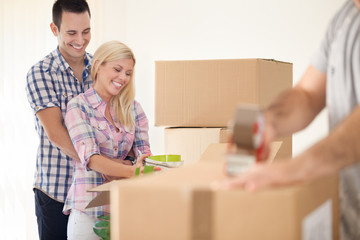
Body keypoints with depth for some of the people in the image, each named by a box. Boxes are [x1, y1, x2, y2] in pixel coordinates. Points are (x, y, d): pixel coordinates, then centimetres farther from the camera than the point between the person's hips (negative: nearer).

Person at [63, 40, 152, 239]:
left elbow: (144, 151, 4)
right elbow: (90, 158, -17)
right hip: (88, 210, -4)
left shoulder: (133, 109, 10)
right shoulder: (78, 107, -5)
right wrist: (130, 171, -33)